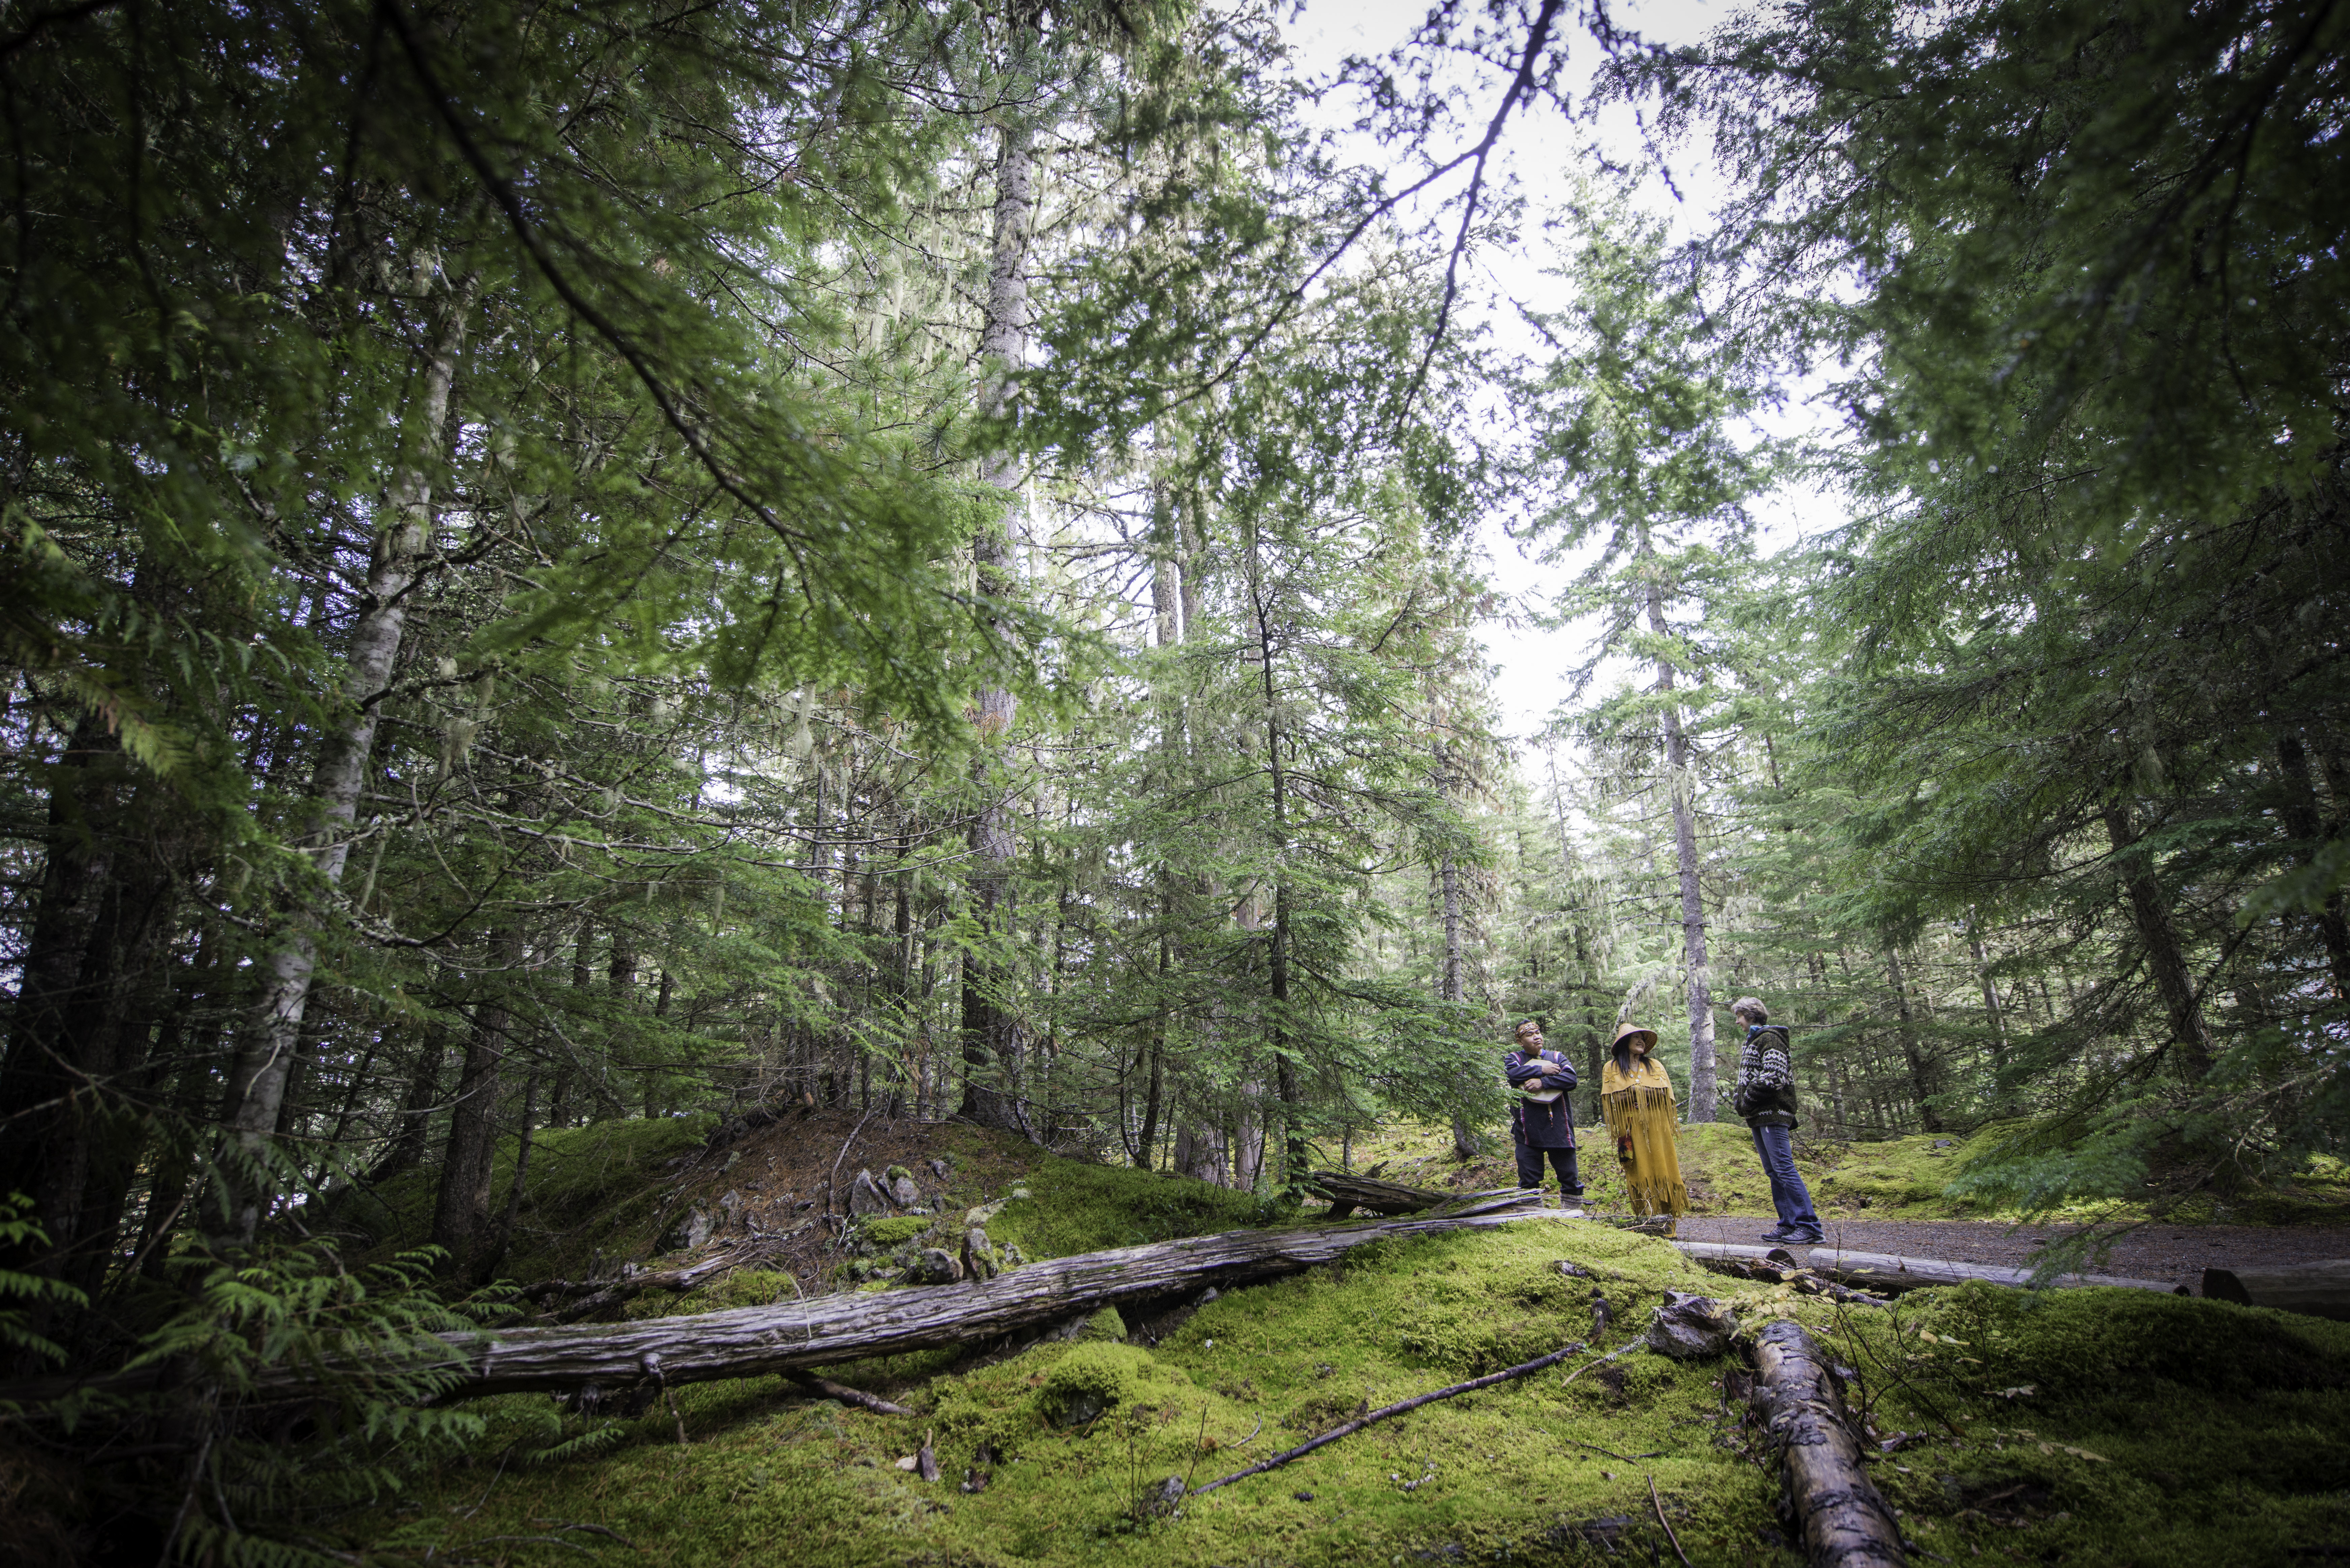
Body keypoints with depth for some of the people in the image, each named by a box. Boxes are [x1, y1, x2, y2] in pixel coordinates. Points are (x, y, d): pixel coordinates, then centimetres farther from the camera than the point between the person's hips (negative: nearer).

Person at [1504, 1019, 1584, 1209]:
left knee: (1569, 1176, 3)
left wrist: (1543, 1083, -15)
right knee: (1529, 1179, 2)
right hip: (1528, 1128, -1)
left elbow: (1571, 1079, -4)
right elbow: (1511, 1073, -13)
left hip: (1558, 1127, 1)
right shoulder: (1514, 1058, 11)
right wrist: (1541, 1070, -10)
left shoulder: (1557, 1057, 14)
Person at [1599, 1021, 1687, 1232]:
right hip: (1631, 1129, -1)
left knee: (1662, 1171, -5)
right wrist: (1634, 1097, -12)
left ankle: (1668, 1224, -2)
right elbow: (1610, 1100, 2)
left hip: (1656, 1127, 2)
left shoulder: (1655, 1066, 14)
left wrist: (1639, 1091, -11)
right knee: (1639, 1174, -6)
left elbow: (1665, 1094, 2)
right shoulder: (1611, 1068, 9)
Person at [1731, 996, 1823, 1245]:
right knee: (1774, 1171, 9)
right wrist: (1741, 1099, 12)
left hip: (1772, 1112, -10)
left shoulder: (1770, 1038, -8)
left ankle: (1809, 1226, -12)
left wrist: (1748, 1099, -13)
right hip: (1760, 1115, 10)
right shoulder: (1753, 1040, 23)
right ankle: (1789, 1224, 11)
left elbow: (1773, 1076, -19)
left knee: (1784, 1168, -13)